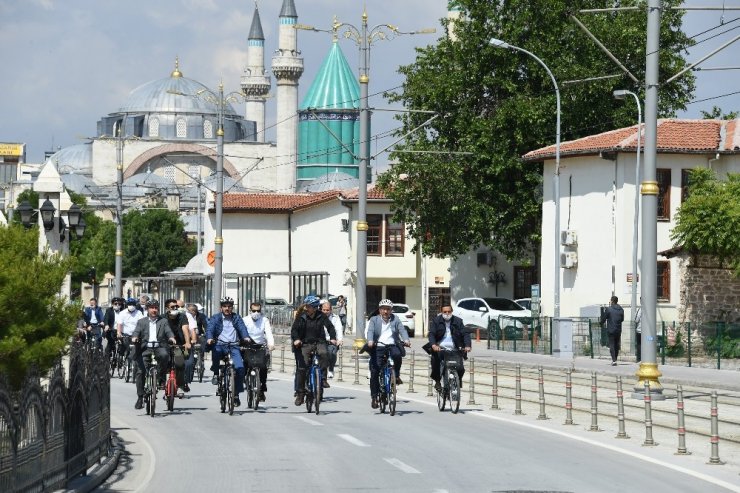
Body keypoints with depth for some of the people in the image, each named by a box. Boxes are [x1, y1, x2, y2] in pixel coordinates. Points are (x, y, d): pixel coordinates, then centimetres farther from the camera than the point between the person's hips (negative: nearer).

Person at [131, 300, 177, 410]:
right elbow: (136, 331, 4)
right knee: (140, 372, -10)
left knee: (164, 355, -36)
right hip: (145, 349, 1)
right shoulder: (141, 322, 18)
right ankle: (140, 397, 0)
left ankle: (161, 376, -13)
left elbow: (168, 331, 6)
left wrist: (171, 338, -17)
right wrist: (134, 338, -19)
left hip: (159, 347, -1)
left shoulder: (163, 321, 19)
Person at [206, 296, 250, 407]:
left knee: (240, 367, -17)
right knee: (216, 351, -37)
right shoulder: (216, 318, 11)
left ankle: (236, 394, -5)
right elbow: (210, 328, -5)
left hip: (233, 345, 1)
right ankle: (216, 373, -10)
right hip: (220, 345, -1)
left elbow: (242, 327, -1)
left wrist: (246, 337, -22)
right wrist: (209, 339, -26)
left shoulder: (236, 318, 16)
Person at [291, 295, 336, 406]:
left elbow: (330, 326, -2)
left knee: (323, 353, -35)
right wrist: (296, 339, -25)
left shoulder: (321, 317, 0)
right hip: (305, 344, 0)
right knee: (302, 368, -8)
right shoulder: (301, 317, -1)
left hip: (319, 342, 0)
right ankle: (300, 393, 2)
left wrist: (333, 338, -19)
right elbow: (294, 329, -6)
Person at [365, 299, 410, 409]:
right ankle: (374, 396, 0)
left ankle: (396, 375, -8)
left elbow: (402, 330, -2)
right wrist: (370, 341, -28)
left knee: (397, 354, -34)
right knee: (375, 371, -9)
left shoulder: (395, 320, 13)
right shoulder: (374, 320, 10)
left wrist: (406, 340, -23)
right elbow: (370, 331, -7)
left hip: (392, 345, 0)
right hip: (378, 347, 0)